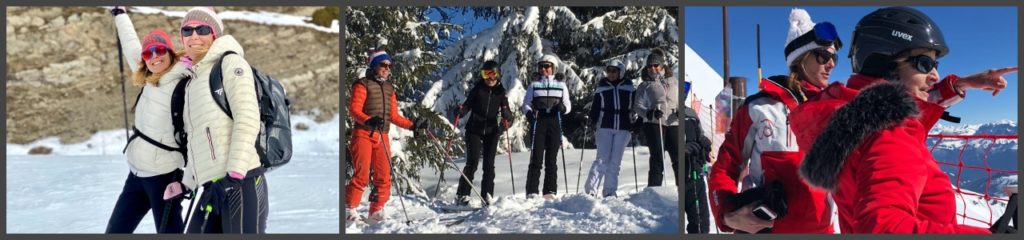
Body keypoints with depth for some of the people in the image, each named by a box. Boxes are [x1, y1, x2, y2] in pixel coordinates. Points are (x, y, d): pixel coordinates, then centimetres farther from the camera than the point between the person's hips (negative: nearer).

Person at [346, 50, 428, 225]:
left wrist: (412, 125, 8)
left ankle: (376, 213, 10)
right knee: (361, 176, -12)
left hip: (382, 137, 6)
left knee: (383, 177, 2)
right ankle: (348, 210, -2)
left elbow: (394, 116, 18)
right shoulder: (363, 84, 0)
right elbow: (354, 109, -11)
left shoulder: (389, 88, 19)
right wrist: (368, 120, -30)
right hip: (363, 134, -6)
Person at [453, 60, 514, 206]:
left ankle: (487, 196, 9)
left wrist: (507, 116, -21)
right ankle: (462, 195, -3)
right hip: (474, 130, -2)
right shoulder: (477, 89, -1)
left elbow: (507, 114, 2)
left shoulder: (500, 92, 4)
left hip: (491, 132, 2)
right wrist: (461, 111, -22)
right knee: (472, 163, -9)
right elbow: (467, 105, 0)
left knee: (489, 165, 2)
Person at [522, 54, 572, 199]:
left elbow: (568, 105, 11)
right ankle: (532, 191, -8)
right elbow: (526, 103, 9)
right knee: (536, 157, -8)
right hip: (538, 122, -1)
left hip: (555, 123, 1)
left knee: (552, 158, 3)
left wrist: (563, 108, -13)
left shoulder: (561, 85, 12)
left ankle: (550, 191, 6)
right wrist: (529, 112, -13)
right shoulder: (534, 85, 11)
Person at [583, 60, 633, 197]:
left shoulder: (629, 87, 8)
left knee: (615, 161, 3)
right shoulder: (601, 88, 7)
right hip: (605, 126, -1)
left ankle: (610, 191, 8)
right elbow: (595, 107, 6)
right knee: (602, 159, -10)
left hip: (623, 128, 1)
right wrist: (590, 119, -9)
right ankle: (590, 190, -10)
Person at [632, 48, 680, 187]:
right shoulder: (644, 86, 13)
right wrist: (649, 113, -15)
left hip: (673, 123, 2)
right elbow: (637, 106, 5)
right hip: (653, 123, -2)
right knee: (658, 158, -7)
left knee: (679, 157, -3)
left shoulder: (673, 81, 20)